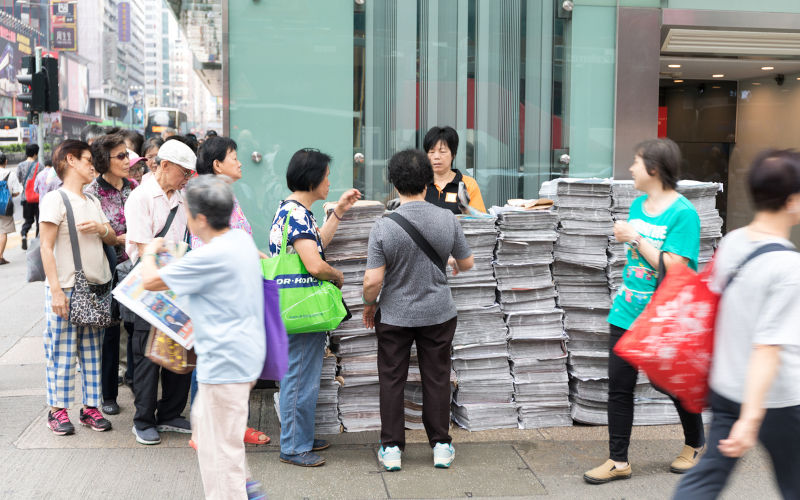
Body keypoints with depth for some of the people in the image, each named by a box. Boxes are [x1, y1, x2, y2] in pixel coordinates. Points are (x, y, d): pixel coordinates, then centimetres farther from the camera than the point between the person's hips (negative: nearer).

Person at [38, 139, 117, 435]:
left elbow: (113, 239, 18)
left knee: (92, 350, 9)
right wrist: (56, 290, -17)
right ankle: (57, 410, 9)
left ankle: (90, 406, 17)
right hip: (67, 288, -7)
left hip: (97, 286, 7)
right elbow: (46, 248, -11)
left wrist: (101, 228, -6)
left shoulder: (93, 202, 14)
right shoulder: (56, 199, -7)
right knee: (62, 351, -1)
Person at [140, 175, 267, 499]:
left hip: (226, 361, -10)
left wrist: (150, 252, 7)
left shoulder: (211, 256, -22)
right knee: (203, 419, 26)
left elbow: (150, 281, -15)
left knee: (220, 444, 0)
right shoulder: (242, 239, 5)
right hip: (247, 353, 10)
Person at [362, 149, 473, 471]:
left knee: (392, 380, 10)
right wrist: (454, 267, 27)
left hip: (395, 315, -2)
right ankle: (441, 445, 21)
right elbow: (467, 263, 4)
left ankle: (392, 448, 16)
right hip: (438, 313, 2)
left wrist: (369, 305, 3)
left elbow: (372, 280, -17)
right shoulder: (447, 219, -9)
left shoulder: (384, 227, -17)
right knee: (437, 379, 13)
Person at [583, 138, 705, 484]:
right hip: (628, 313, 6)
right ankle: (618, 461, 11)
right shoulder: (638, 206, 8)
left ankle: (695, 445, 36)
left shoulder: (682, 213, -15)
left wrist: (635, 238, -19)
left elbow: (672, 267, -23)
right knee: (619, 387, 3)